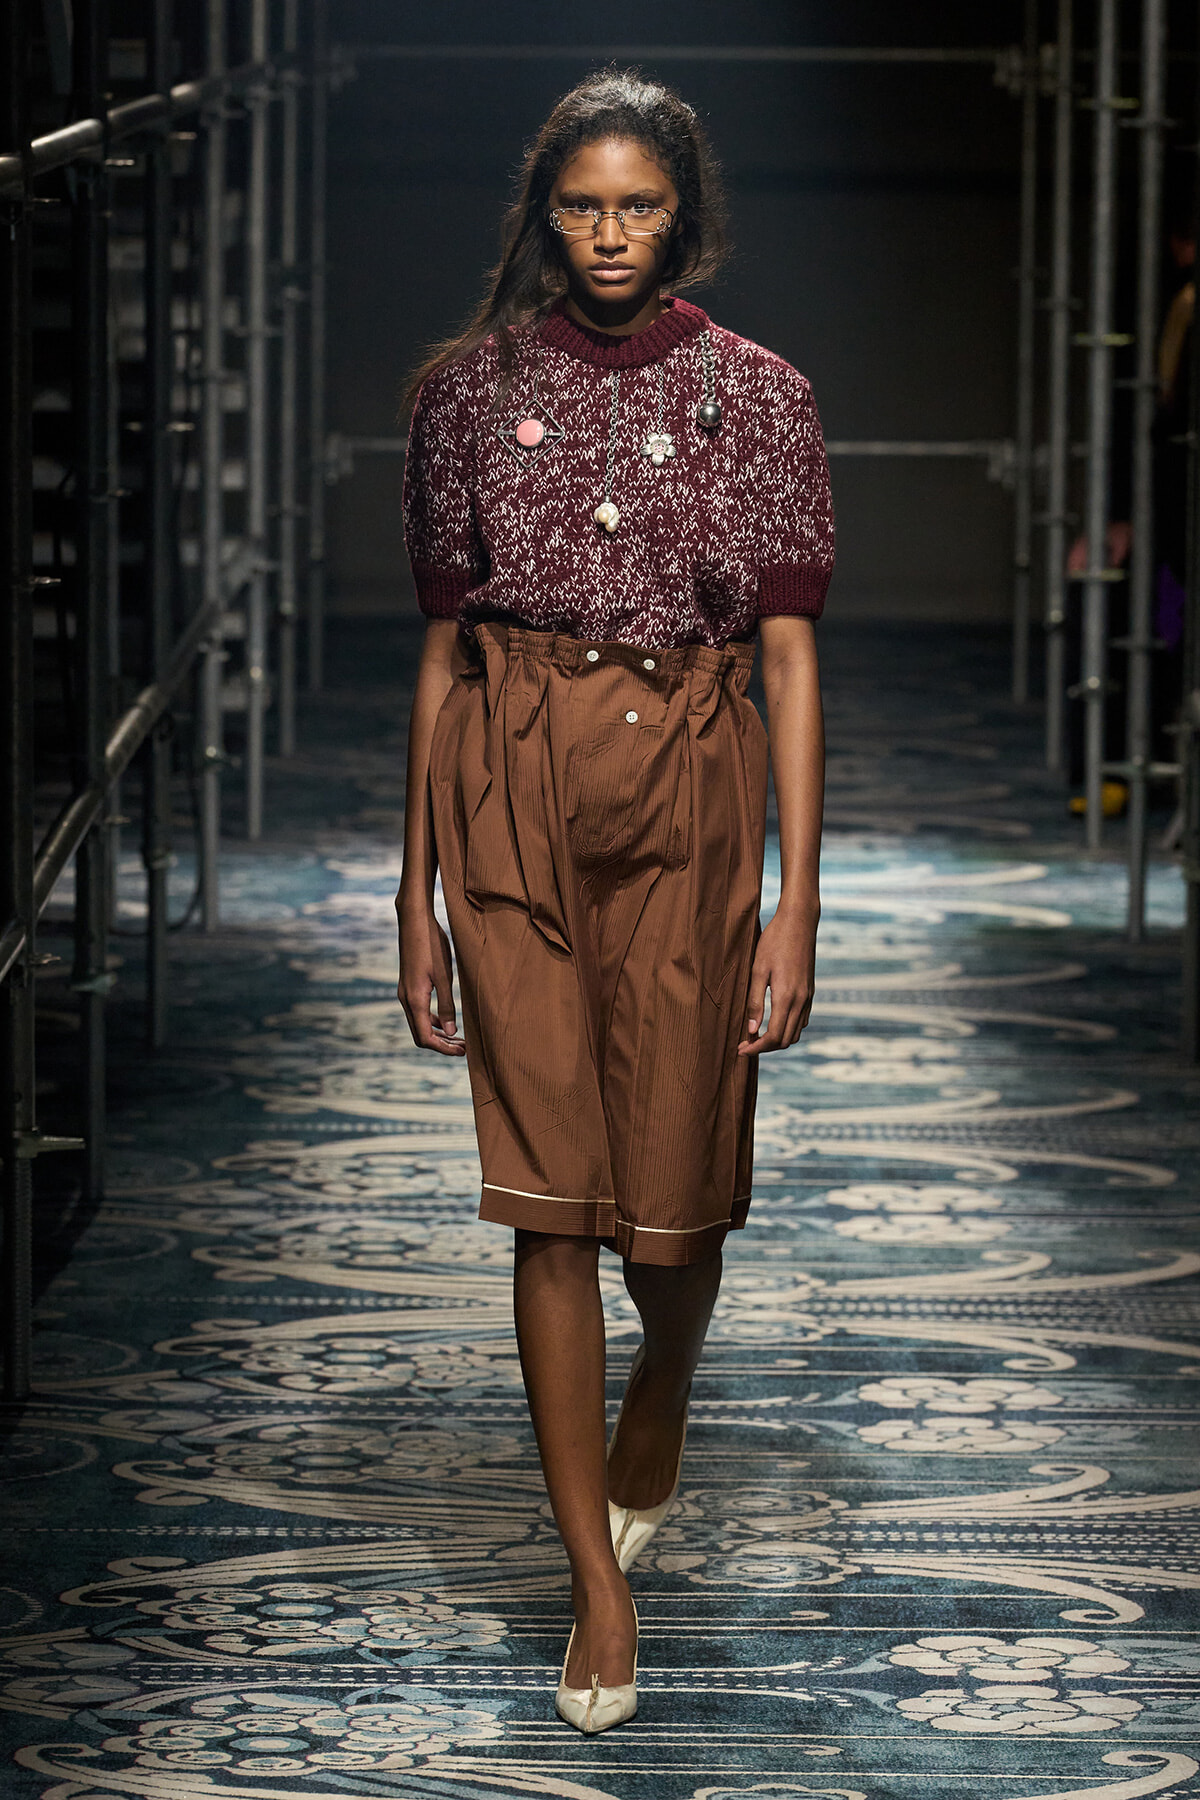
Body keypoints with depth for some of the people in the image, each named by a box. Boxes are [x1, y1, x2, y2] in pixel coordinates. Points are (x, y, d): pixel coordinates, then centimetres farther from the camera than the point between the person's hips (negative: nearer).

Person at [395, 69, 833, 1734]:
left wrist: (797, 906, -6)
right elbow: (443, 646, 9)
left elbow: (790, 657, -1)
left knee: (674, 1177, 4)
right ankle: (600, 1586, 3)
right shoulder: (474, 386, 6)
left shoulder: (754, 395, 2)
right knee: (548, 1187, -3)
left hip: (685, 796, 0)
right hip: (511, 794, 1)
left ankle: (658, 1414, 40)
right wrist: (417, 892, 7)